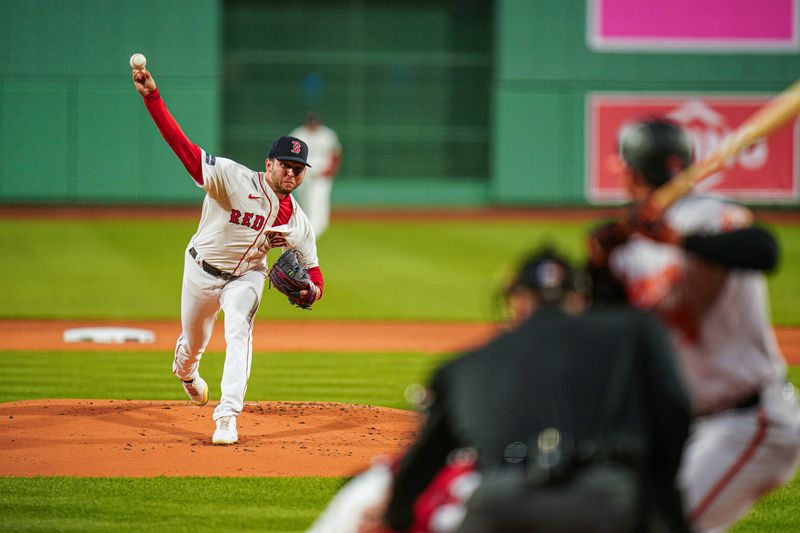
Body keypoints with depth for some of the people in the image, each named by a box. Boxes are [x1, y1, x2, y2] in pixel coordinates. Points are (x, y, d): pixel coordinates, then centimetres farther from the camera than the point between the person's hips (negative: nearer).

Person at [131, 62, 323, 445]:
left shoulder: (298, 223, -10)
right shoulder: (233, 178, -24)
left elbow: (314, 272, -3)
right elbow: (182, 145, -32)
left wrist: (308, 290, -30)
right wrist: (152, 97, -44)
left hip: (246, 277, 1)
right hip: (202, 270, -1)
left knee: (239, 332, -25)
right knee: (193, 343, 16)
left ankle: (227, 417, -26)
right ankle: (185, 372, 55)